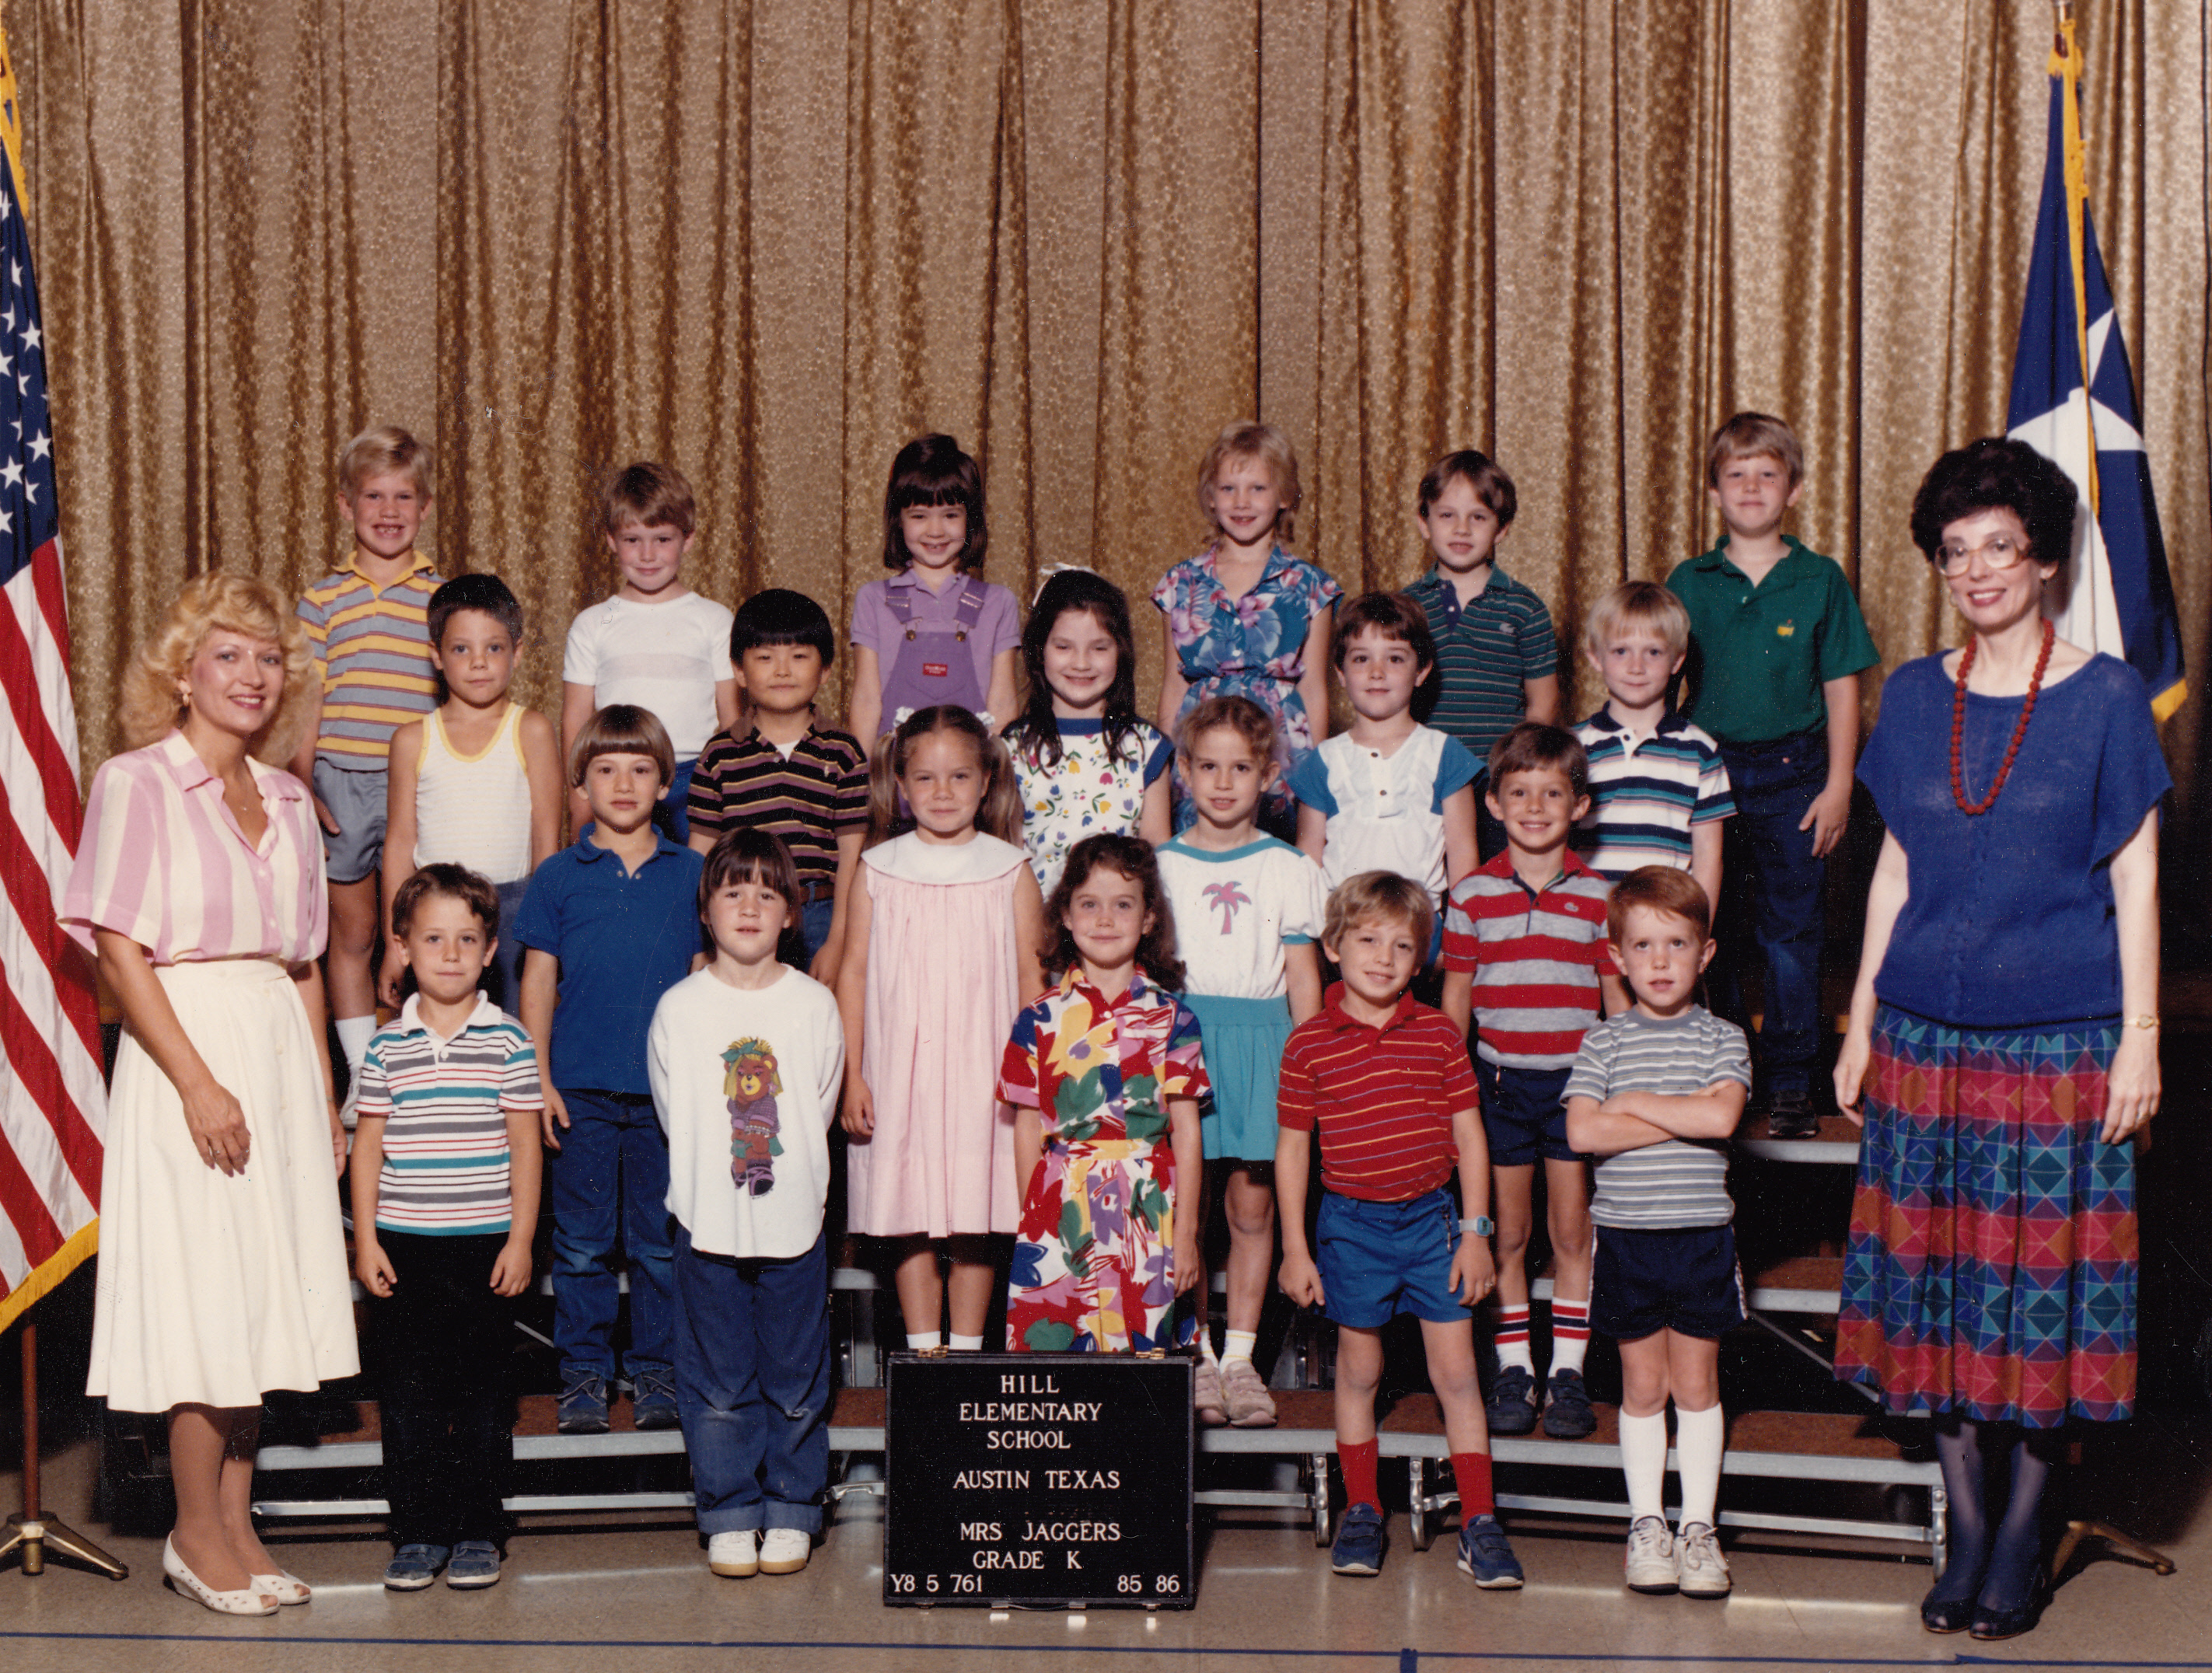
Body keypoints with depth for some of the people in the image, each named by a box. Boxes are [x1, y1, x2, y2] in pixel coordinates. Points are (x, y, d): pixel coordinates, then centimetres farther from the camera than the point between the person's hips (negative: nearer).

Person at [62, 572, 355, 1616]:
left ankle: (236, 1520, 17)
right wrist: (198, 1081, -18)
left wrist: (325, 1100, 12)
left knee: (264, 1290, 8)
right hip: (184, 1052, -6)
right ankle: (195, 1531, 9)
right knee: (202, 1287, -3)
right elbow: (119, 951, -11)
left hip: (281, 1055, 6)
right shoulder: (135, 784, -4)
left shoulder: (288, 802, 14)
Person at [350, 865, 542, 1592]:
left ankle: (478, 1531, 14)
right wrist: (365, 1239, 2)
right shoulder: (387, 1047, 3)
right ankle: (418, 1532, 13)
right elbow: (367, 1145, 7)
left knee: (482, 1389, 4)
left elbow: (524, 1147, 1)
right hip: (403, 1245, 1)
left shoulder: (509, 1043, -1)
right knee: (407, 1390, 4)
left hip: (485, 1244, -1)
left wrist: (520, 1239, -4)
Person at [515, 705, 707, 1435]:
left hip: (667, 1088, 1)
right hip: (581, 1087, 0)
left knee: (662, 1240, 6)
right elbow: (539, 981, 5)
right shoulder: (559, 877, 3)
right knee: (582, 1242, 5)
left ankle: (657, 1371, 17)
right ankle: (584, 1373, 15)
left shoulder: (690, 874, 5)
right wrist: (540, 1080, -1)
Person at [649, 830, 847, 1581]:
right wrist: (713, 1181, 4)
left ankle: (791, 1511, 20)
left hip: (794, 1218, 0)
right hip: (708, 1223, 0)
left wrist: (785, 1172, 7)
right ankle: (730, 1514, 17)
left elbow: (819, 1111, 9)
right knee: (718, 1383, 5)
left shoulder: (815, 1005, 1)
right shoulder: (678, 1009, -1)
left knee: (796, 1379, 7)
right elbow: (675, 1115, 6)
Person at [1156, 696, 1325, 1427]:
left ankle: (1240, 1356, 11)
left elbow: (1303, 978, 7)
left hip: (1261, 1043, 0)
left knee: (1252, 1206, 3)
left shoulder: (1288, 869, 7)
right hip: (1179, 1035, 0)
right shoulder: (1162, 866, 8)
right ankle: (1198, 1353, 10)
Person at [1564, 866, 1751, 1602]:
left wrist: (1634, 1104, -11)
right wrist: (1682, 1118, -14)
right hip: (1626, 1232, 0)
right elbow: (1582, 1132, -13)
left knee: (1696, 1382, 7)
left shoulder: (1721, 1039, 1)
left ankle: (1699, 1526, 16)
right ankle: (1646, 1523, 18)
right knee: (1643, 1386, 8)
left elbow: (1721, 1115, -17)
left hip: (1702, 1234, 0)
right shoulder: (1604, 1042, 1)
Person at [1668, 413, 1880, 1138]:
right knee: (1707, 931, 8)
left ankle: (1790, 1085, 12)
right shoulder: (1689, 583, 3)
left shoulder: (1821, 580, 0)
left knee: (1791, 933, 2)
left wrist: (1838, 785, -3)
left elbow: (1840, 688, 2)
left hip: (1791, 770, -1)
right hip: (1706, 769, 1)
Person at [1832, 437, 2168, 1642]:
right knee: (1938, 1278, 5)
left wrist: (2140, 1035, -6)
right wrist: (1861, 1024, 11)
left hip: (2060, 1037, -3)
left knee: (2043, 1282, 0)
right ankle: (1968, 1530, 16)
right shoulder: (1915, 698, 8)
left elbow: (2135, 880, 0)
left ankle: (2022, 1536, 13)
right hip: (1928, 1034, 3)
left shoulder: (2105, 697, -1)